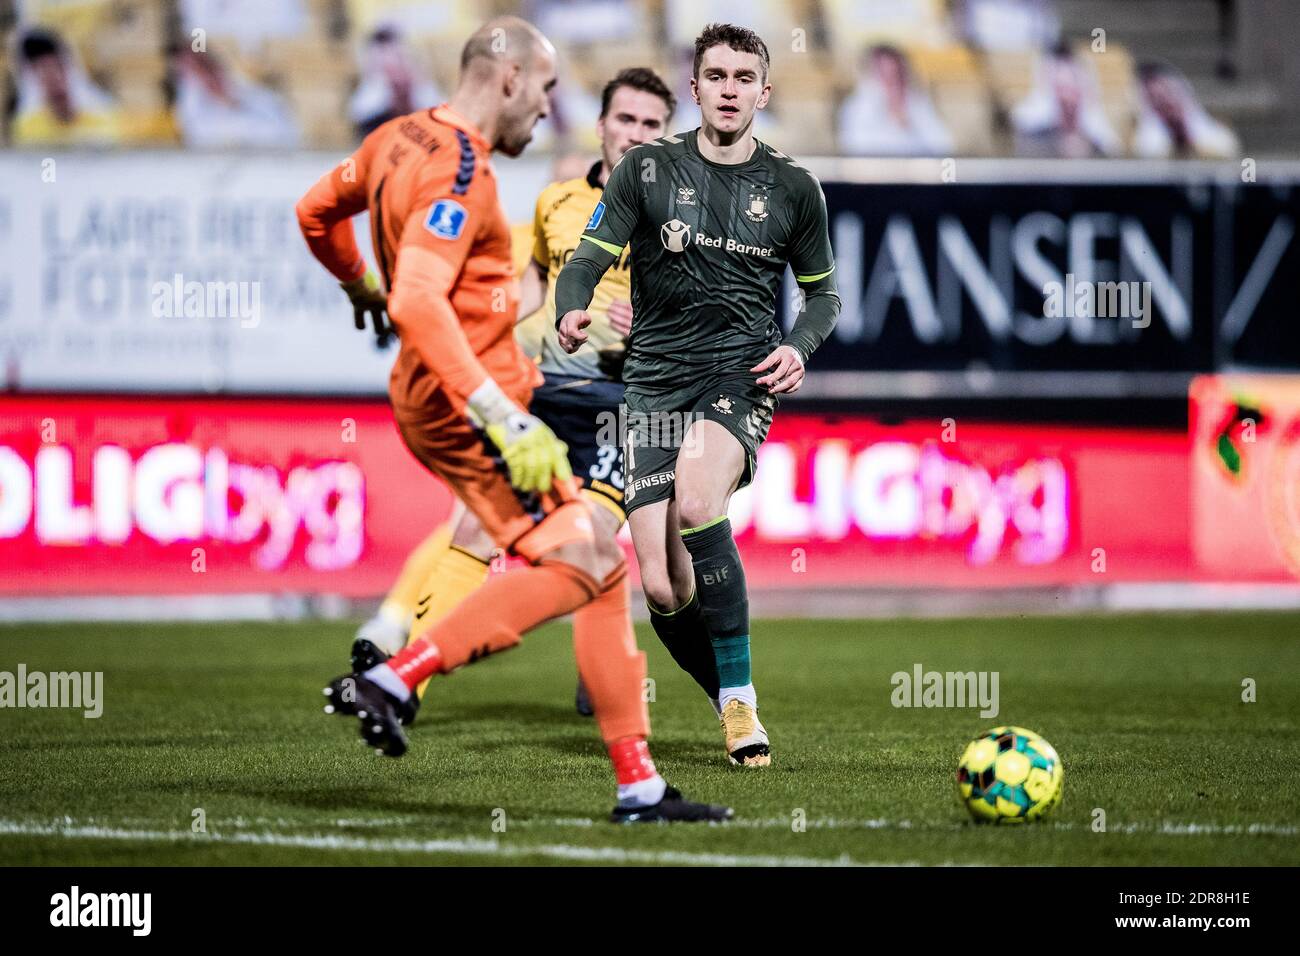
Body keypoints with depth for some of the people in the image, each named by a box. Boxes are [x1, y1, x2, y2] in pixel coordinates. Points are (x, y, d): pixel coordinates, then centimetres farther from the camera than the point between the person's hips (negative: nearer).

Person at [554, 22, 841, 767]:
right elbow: (589, 261, 0)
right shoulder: (647, 170, 5)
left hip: (742, 378, -1)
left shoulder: (793, 188, 8)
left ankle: (742, 702, -23)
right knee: (664, 594, -10)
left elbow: (824, 291, 19)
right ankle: (735, 706, 17)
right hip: (656, 383, 1)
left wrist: (800, 347, -2)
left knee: (696, 501, -34)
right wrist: (572, 311, -23)